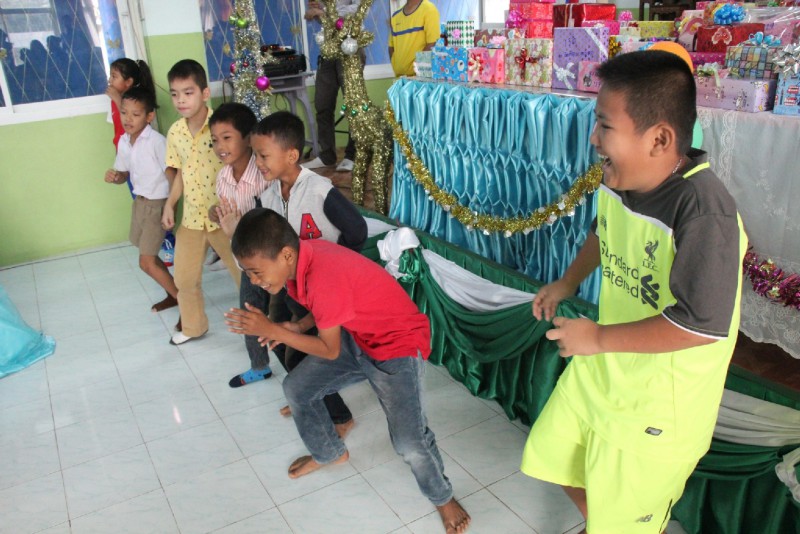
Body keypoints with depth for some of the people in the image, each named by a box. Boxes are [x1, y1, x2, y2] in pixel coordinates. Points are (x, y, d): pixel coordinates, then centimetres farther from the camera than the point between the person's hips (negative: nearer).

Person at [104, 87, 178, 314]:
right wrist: (114, 177, -9)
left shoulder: (157, 141, -21)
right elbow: (124, 173, 13)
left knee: (146, 262, -6)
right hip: (139, 201, 8)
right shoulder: (123, 142, 2)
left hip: (158, 203, -8)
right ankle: (173, 295, 34)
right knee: (149, 256, 16)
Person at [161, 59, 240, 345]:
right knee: (185, 278, 16)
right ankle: (193, 326, 37)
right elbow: (181, 172, 12)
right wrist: (169, 205, 6)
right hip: (191, 217, 6)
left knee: (245, 272, 7)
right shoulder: (175, 132, 2)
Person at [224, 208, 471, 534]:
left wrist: (270, 330, -18)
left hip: (398, 344, -9)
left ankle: (442, 498, 15)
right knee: (297, 388, 12)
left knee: (409, 442, -18)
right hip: (355, 335, 9)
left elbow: (330, 351, -21)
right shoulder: (303, 254, -8)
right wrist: (296, 328, -5)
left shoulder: (323, 278, -35)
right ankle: (329, 452, 39)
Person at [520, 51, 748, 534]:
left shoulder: (704, 214, -32)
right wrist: (568, 283, 8)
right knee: (552, 453, 26)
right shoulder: (618, 182, -8)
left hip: (659, 409, -7)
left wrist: (597, 337, -26)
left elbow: (701, 324, -34)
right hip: (598, 370, 8)